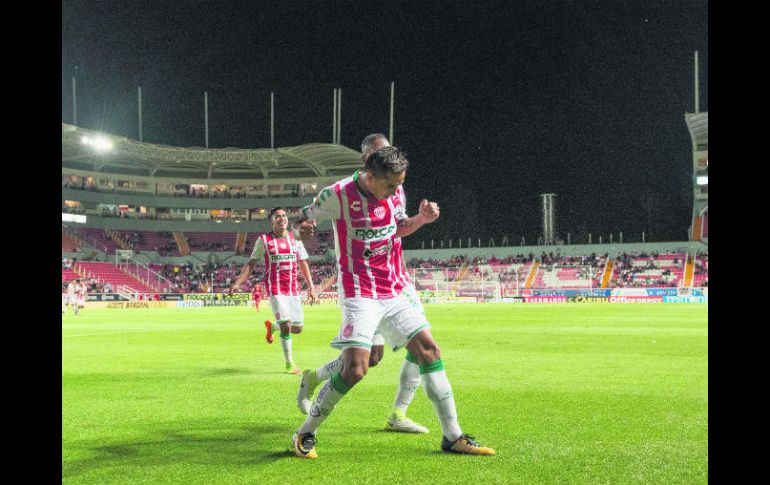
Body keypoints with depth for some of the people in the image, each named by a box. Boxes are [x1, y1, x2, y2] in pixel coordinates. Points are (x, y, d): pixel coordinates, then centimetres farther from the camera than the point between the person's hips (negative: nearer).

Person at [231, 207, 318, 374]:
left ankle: (271, 326, 35)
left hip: (293, 288, 4)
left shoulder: (295, 239, 10)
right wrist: (238, 282, -5)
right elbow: (251, 263, 5)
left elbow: (303, 265, 14)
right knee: (286, 326, -13)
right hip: (275, 288, -4)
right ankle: (289, 364, 5)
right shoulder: (264, 240, 1)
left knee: (298, 328, 3)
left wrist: (311, 287, 7)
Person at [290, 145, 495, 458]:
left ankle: (452, 436, 11)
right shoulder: (338, 194, -14)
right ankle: (305, 434, 2)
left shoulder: (396, 191, 2)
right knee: (355, 367, -18)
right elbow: (304, 218, 0)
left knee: (428, 349, 1)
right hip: (359, 293, -6)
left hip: (396, 289, 6)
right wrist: (302, 226, -24)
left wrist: (421, 218, -1)